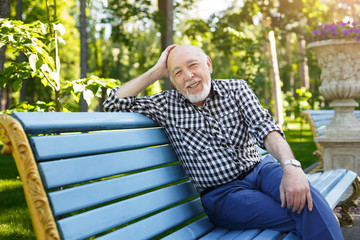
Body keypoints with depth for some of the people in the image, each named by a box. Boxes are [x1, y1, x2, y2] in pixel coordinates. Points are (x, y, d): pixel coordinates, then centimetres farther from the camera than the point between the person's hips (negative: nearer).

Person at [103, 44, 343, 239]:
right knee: (301, 219, -26)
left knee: (303, 199, -30)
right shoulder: (166, 105, 4)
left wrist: (291, 166, -26)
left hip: (259, 170, 3)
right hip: (222, 194, -2)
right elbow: (114, 103, -3)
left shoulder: (235, 88, 7)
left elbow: (264, 127, -8)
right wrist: (157, 71, -1)